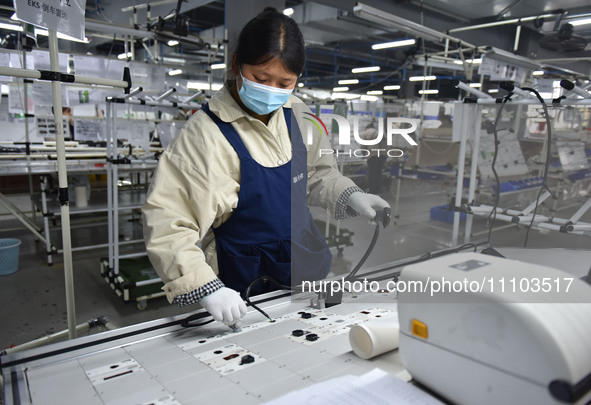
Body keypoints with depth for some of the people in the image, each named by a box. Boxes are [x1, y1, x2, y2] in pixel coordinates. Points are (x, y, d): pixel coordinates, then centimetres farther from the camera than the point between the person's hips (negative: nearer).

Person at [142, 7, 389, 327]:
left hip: (309, 264, 6)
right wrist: (206, 289, -35)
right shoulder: (206, 135, -22)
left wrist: (350, 197, -6)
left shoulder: (296, 114, -3)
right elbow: (165, 219, -25)